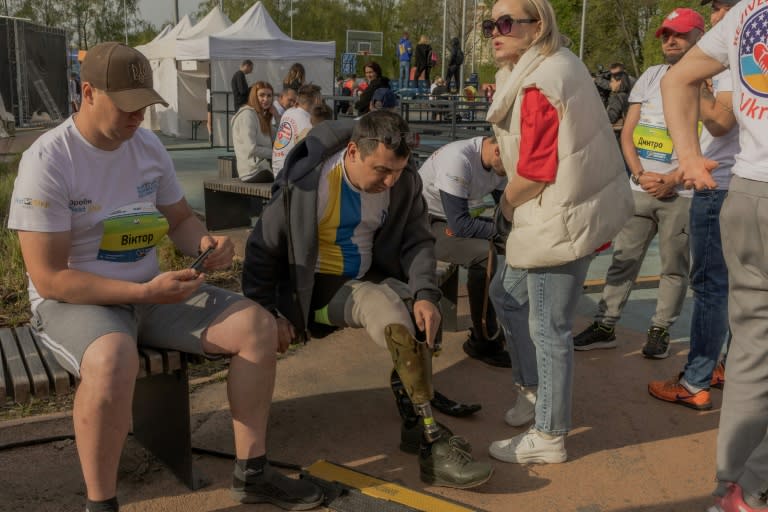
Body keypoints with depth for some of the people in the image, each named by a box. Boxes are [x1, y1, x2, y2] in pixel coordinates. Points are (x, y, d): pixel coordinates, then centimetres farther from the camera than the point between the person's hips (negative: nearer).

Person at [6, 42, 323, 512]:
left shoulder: (149, 146, 2)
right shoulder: (47, 161, -17)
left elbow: (180, 220, 14)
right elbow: (49, 278, -19)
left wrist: (206, 242, -12)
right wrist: (144, 293, -29)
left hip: (149, 289, 7)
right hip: (74, 300, -6)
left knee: (258, 325, -9)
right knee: (113, 362, -41)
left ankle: (252, 472, 3)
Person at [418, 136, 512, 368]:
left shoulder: (499, 162, -4)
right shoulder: (458, 159, -29)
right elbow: (459, 224, -32)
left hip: (459, 220, 9)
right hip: (426, 222, -8)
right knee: (484, 253, -32)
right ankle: (484, 341, -17)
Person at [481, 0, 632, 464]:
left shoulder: (539, 86, -22)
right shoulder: (559, 63, 10)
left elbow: (536, 171, -22)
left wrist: (507, 203, -3)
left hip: (560, 221, -11)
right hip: (567, 210, 11)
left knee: (548, 330, 0)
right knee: (508, 295, 22)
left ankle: (549, 438, 15)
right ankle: (534, 390, 38)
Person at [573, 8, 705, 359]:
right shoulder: (650, 76, 11)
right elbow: (627, 132, 9)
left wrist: (673, 179, -14)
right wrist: (640, 174, -6)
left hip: (683, 193, -4)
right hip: (640, 189, 4)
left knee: (675, 267, 4)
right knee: (623, 260, 6)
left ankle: (660, 331, 15)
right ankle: (605, 327, 12)